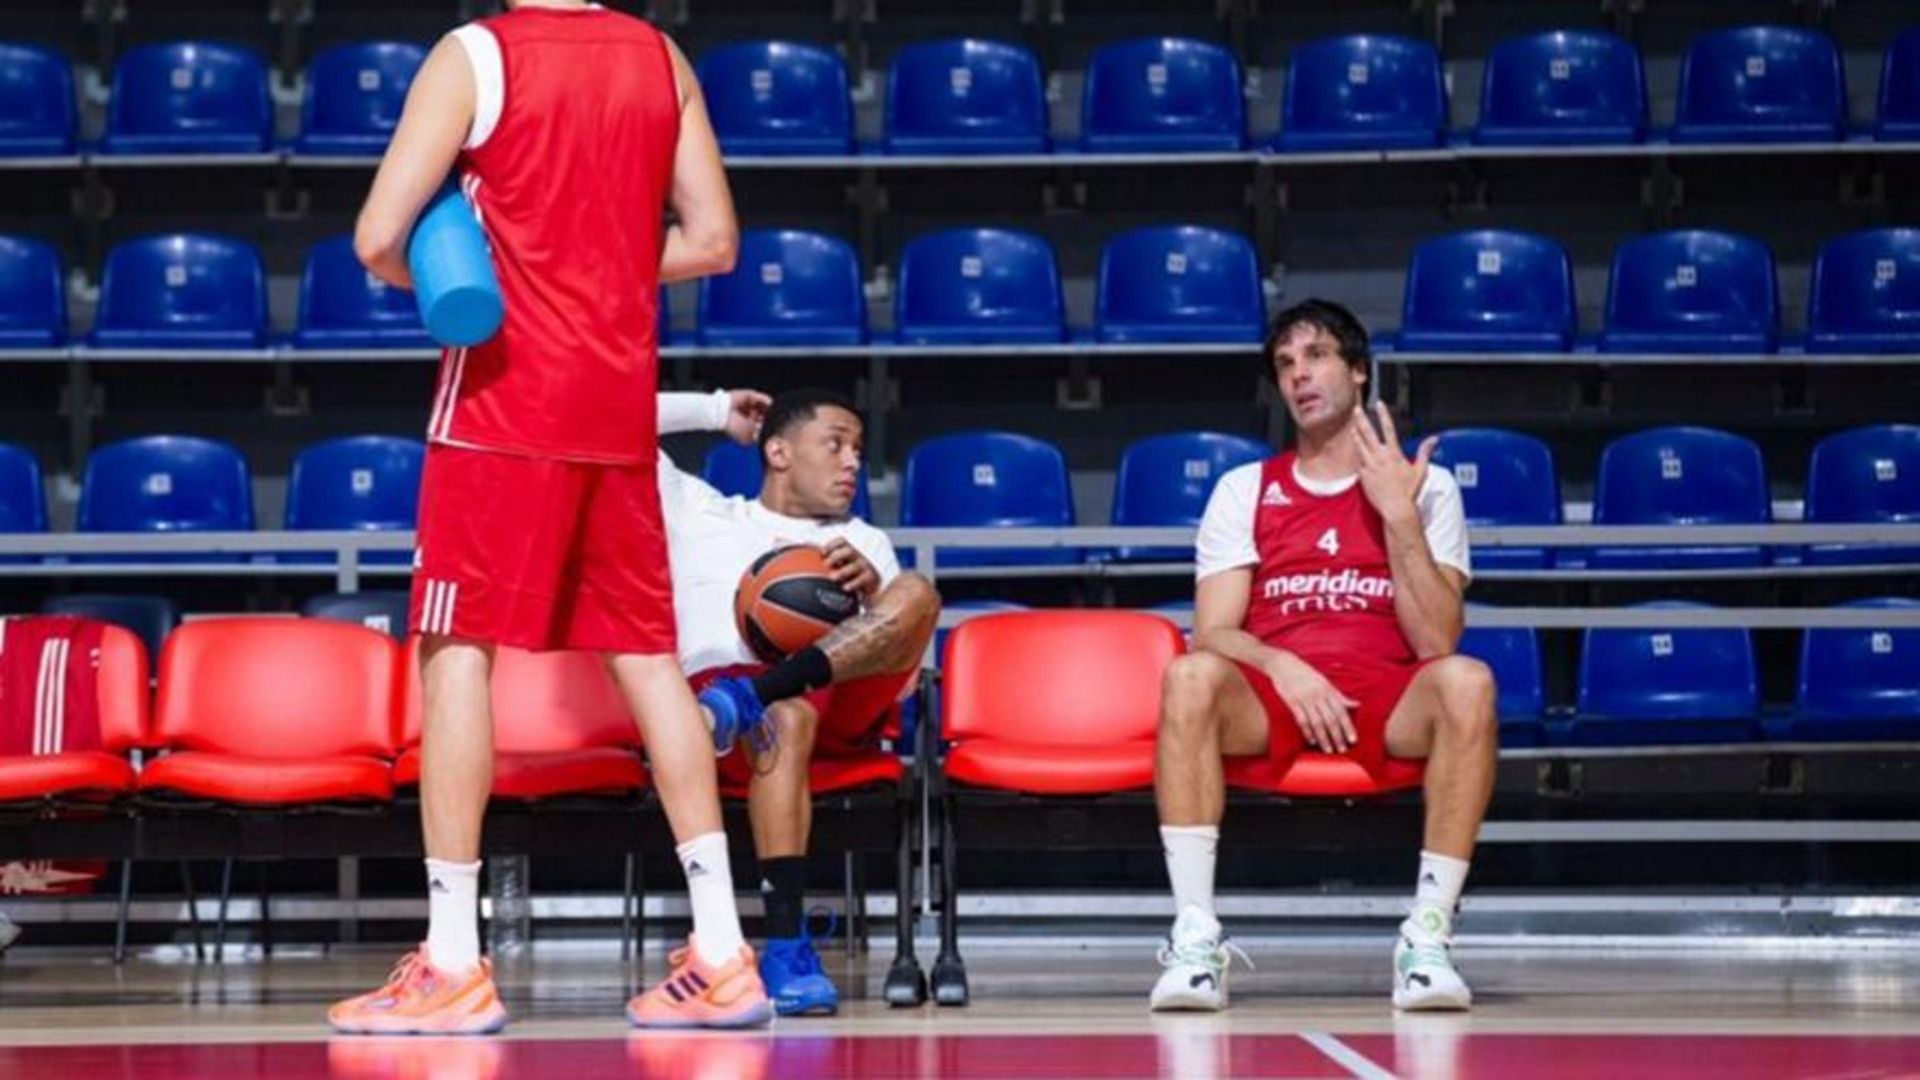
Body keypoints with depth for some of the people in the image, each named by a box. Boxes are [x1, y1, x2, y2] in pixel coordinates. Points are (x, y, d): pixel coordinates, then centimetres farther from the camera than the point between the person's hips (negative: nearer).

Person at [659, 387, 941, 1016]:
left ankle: (743, 702, -42)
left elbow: (905, 673, 17)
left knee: (917, 592, -26)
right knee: (787, 718, -41)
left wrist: (872, 591, -3)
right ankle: (787, 947, -48)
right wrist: (716, 412, 27)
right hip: (721, 676, -3)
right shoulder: (698, 512, 26)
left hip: (842, 705, 3)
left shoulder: (866, 543, 31)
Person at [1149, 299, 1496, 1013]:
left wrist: (1399, 516, -9)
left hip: (1390, 706, -1)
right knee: (1192, 677, -33)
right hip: (1269, 702, 1)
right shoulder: (1244, 491, 16)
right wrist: (1284, 668, -17)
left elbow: (1436, 643, -1)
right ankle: (1195, 933, -35)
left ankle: (1429, 934, -31)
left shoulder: (1426, 488, 12)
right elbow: (1213, 633, 4)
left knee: (1466, 682, -34)